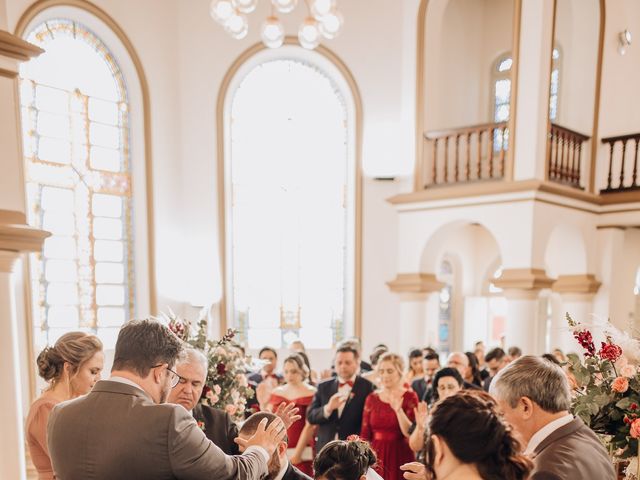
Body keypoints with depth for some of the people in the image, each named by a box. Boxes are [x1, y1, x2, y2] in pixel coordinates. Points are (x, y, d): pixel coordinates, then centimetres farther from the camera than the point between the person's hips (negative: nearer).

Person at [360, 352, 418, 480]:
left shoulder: (410, 397, -5)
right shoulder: (372, 398, 5)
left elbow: (411, 433, -13)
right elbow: (365, 435, 7)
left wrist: (398, 409, -24)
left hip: (400, 458, -3)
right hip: (375, 457, 3)